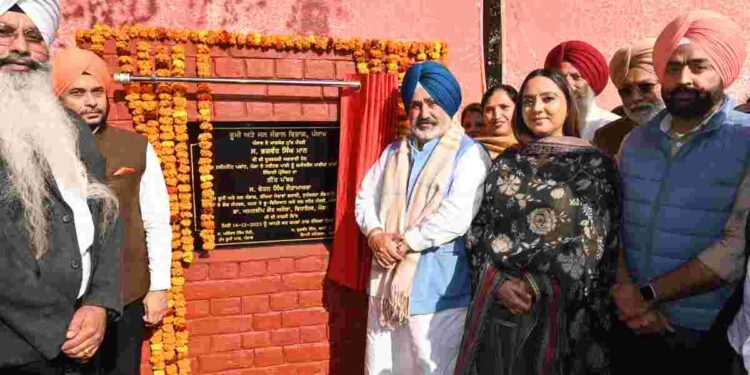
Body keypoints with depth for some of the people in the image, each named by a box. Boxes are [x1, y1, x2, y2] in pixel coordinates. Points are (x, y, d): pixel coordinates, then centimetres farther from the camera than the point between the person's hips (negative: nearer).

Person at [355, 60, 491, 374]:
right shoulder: (394, 152, 15)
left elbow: (457, 215, -18)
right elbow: (365, 198, 11)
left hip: (437, 290, -6)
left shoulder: (469, 153, -6)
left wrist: (406, 242, -14)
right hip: (387, 284, 6)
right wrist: (376, 235, -9)